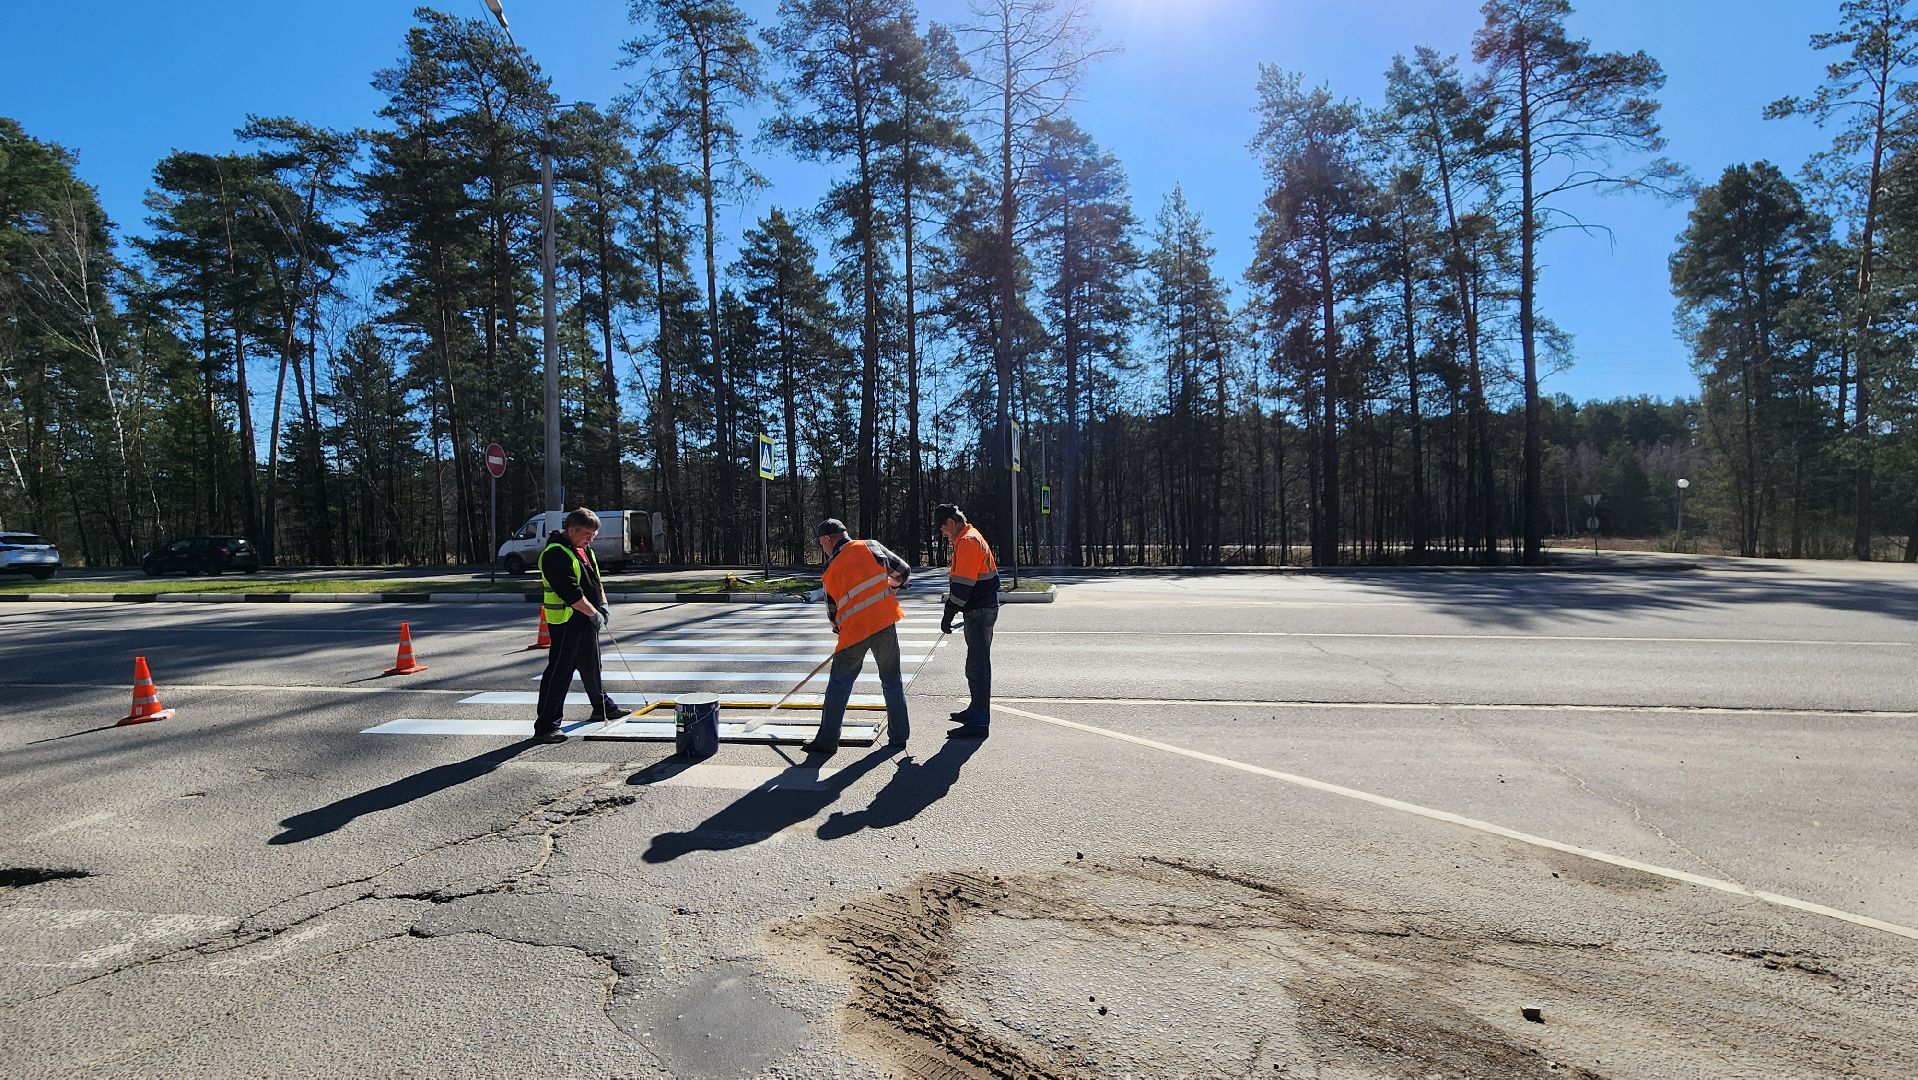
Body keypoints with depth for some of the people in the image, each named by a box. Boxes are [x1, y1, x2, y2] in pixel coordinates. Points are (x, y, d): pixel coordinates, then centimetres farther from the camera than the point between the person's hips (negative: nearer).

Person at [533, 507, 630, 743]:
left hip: (587, 620, 10)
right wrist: (593, 613, -21)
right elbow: (571, 592, -25)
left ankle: (603, 707, 39)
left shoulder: (584, 550, 12)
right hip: (566, 621, -9)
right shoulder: (555, 554, -19)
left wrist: (602, 604, 8)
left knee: (592, 666, 23)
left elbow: (596, 580, 21)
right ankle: (545, 726, -4)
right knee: (559, 673, -8)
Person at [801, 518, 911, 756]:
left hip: (854, 631, -1)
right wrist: (890, 590, 23)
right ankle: (898, 736, 21)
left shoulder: (831, 572, 8)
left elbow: (833, 614, 15)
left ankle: (827, 740, 16)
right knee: (892, 681, 15)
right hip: (885, 622, 1)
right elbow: (902, 570, 2)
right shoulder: (869, 547, 5)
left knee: (839, 684, 12)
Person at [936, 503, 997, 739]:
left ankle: (979, 723, -5)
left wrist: (949, 615, -17)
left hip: (979, 611, -11)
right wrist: (951, 610, 21)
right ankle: (977, 710, 31)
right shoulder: (970, 538, 17)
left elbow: (963, 585, -21)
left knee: (977, 665, -8)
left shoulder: (967, 542, -17)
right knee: (977, 662, 19)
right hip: (981, 609, 11)